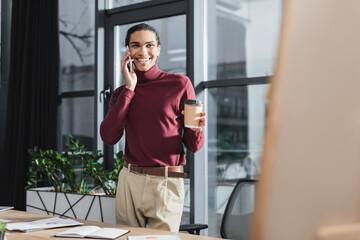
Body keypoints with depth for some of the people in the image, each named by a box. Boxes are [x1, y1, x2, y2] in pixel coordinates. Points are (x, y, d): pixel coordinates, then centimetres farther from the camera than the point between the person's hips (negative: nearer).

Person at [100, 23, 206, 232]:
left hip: (166, 184, -3)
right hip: (129, 181, 3)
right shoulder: (122, 93, 10)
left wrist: (196, 129, -22)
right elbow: (109, 137, -7)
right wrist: (129, 89, -6)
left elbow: (194, 146, 1)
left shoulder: (179, 84, -1)